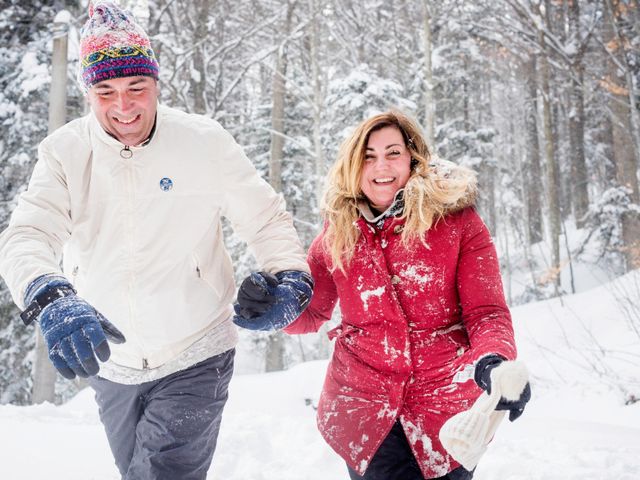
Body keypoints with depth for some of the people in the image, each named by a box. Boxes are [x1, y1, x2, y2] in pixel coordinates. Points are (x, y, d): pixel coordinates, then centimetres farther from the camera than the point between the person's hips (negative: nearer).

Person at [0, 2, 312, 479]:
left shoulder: (205, 143, -12)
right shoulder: (64, 153, -9)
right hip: (110, 364, 4)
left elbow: (266, 218, -5)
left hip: (194, 362, -3)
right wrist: (51, 298, -42)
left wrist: (291, 278, -25)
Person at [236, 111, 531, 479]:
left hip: (446, 405, -1)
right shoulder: (338, 232, 2)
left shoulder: (457, 220, -6)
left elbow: (486, 312, -10)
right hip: (362, 408, 2)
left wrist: (494, 361, -32)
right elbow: (310, 312, 11)